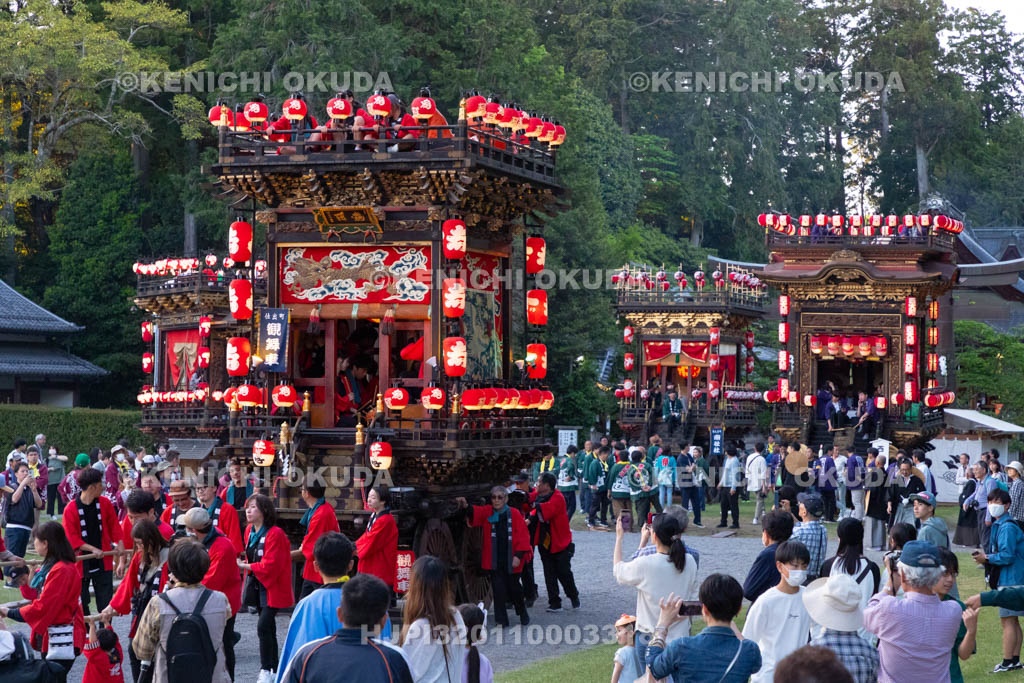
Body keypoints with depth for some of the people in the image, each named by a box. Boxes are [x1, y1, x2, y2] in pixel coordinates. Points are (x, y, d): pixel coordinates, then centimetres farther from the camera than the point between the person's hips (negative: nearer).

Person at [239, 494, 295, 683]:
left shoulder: (275, 534, -19)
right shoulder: (250, 531, 8)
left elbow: (270, 565, -22)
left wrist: (244, 566, -19)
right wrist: (246, 565, 1)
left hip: (273, 588, -8)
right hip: (257, 586, 8)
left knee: (263, 626, -16)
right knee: (268, 628, 14)